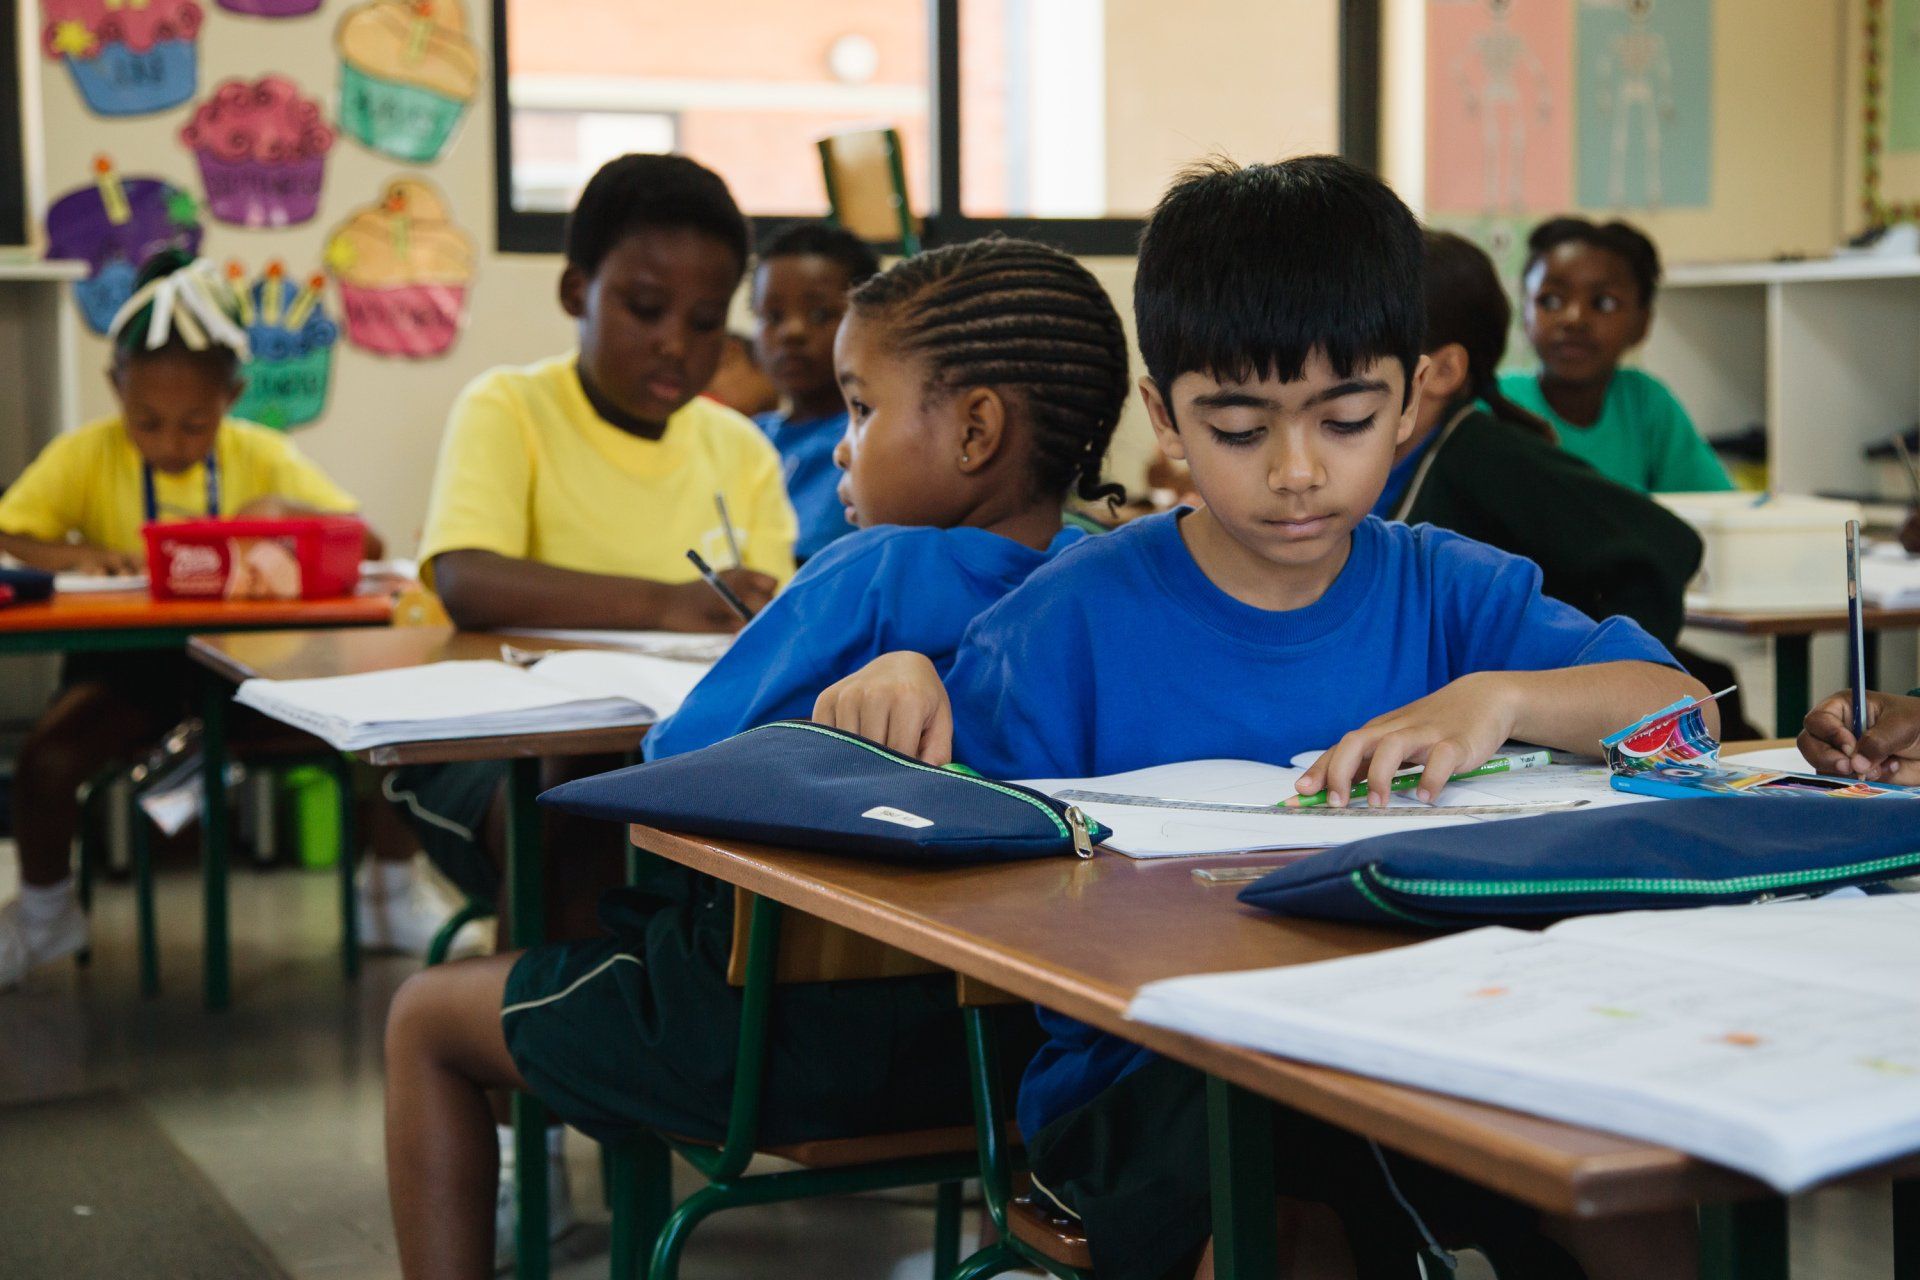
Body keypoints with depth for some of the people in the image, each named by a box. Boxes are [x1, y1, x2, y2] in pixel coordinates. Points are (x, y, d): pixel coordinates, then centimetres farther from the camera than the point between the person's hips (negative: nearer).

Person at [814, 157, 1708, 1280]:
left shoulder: (1446, 591, 6)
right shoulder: (1076, 617, -3)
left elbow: (1679, 704, 1)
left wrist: (1499, 698, -17)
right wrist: (904, 692, -22)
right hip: (1141, 1077, -3)